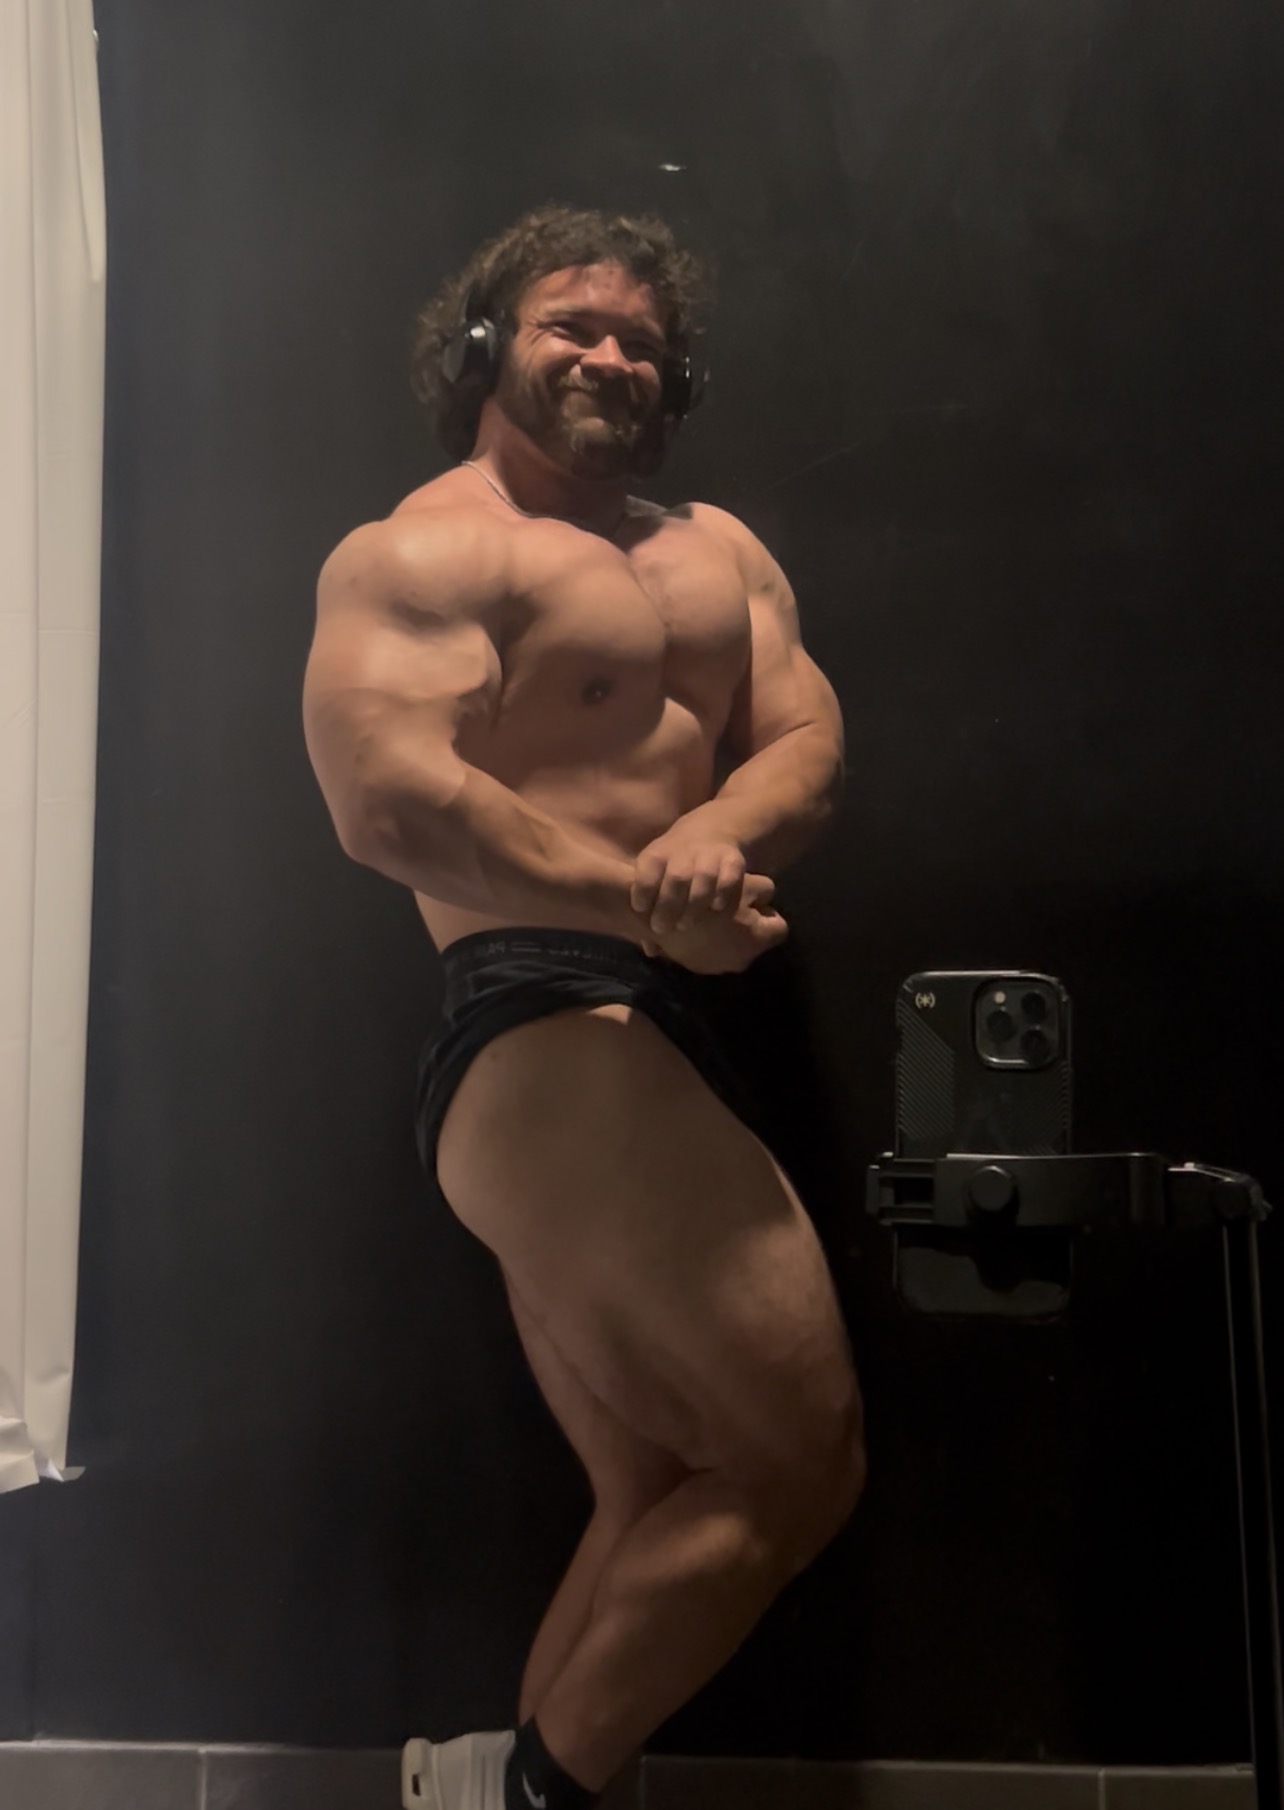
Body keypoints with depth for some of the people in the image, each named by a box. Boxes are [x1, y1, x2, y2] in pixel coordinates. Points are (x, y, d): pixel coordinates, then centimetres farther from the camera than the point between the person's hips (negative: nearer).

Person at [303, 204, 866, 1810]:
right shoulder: (419, 553, -2)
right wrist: (651, 902, -18)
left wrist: (718, 833, -16)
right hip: (544, 1033, -9)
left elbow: (807, 741, 7)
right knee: (803, 1458, -8)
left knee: (663, 1507, 14)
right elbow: (386, 800, -18)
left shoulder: (714, 549, 21)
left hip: (661, 1051, 9)